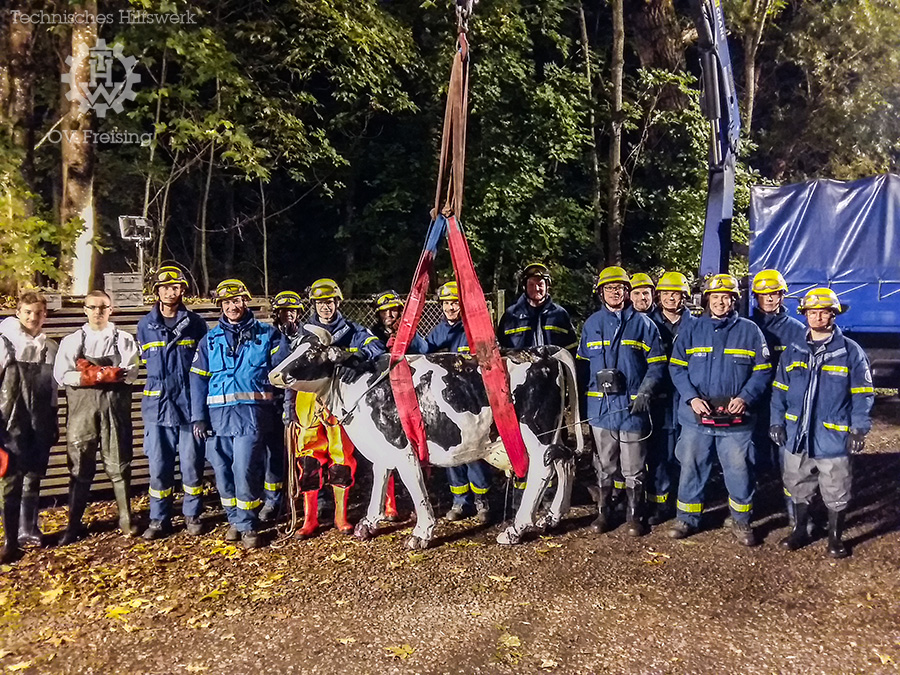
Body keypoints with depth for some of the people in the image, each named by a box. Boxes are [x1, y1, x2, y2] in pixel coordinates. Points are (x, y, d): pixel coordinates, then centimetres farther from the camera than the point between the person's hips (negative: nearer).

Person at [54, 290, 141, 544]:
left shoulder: (124, 340, 5)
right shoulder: (72, 341, 9)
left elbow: (129, 374, -8)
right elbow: (62, 375, -4)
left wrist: (90, 372, -14)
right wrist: (107, 374, -14)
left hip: (115, 407, -1)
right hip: (82, 407, 1)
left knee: (119, 464, 5)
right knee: (80, 466, 6)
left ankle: (126, 518, 16)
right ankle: (74, 524, 15)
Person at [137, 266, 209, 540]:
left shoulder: (195, 323, 2)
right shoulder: (145, 325, 7)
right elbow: (146, 360, 20)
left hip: (190, 402, -1)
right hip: (157, 404, 2)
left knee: (192, 463, 4)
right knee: (159, 465, 5)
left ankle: (192, 514, 20)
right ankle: (159, 519, 19)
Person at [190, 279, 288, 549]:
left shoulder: (266, 334, 6)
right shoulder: (210, 339, 14)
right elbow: (198, 380, 10)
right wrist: (198, 417, 2)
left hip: (251, 413, -3)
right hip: (217, 414, 4)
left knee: (244, 470, -9)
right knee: (222, 472, 8)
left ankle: (247, 526, 7)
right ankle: (235, 521, 26)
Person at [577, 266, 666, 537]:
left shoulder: (642, 323, 0)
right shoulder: (591, 324, 8)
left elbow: (657, 363, 1)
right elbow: (582, 362, 12)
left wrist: (644, 392, -12)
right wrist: (583, 397, 3)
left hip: (632, 405, -2)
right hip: (600, 405, 2)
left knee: (633, 468, 7)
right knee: (605, 465, 13)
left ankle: (635, 515, 22)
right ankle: (604, 512, 26)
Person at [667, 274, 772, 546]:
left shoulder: (749, 330, 3)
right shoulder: (691, 329, 4)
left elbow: (762, 371, 2)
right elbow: (677, 367, 2)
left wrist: (745, 397, -12)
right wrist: (691, 397, -11)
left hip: (736, 418, -1)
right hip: (696, 416, 1)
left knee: (739, 470, 7)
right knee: (691, 467, 9)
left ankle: (741, 521, 27)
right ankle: (687, 518, 24)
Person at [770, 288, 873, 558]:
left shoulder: (851, 351, -5)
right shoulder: (792, 351, 5)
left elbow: (862, 394, -4)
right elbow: (780, 390, 8)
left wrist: (859, 429, -9)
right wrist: (777, 422, 3)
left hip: (833, 438, -3)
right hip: (797, 435, 3)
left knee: (836, 494, 10)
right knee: (798, 488, 17)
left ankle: (835, 538, 29)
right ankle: (799, 531, 34)